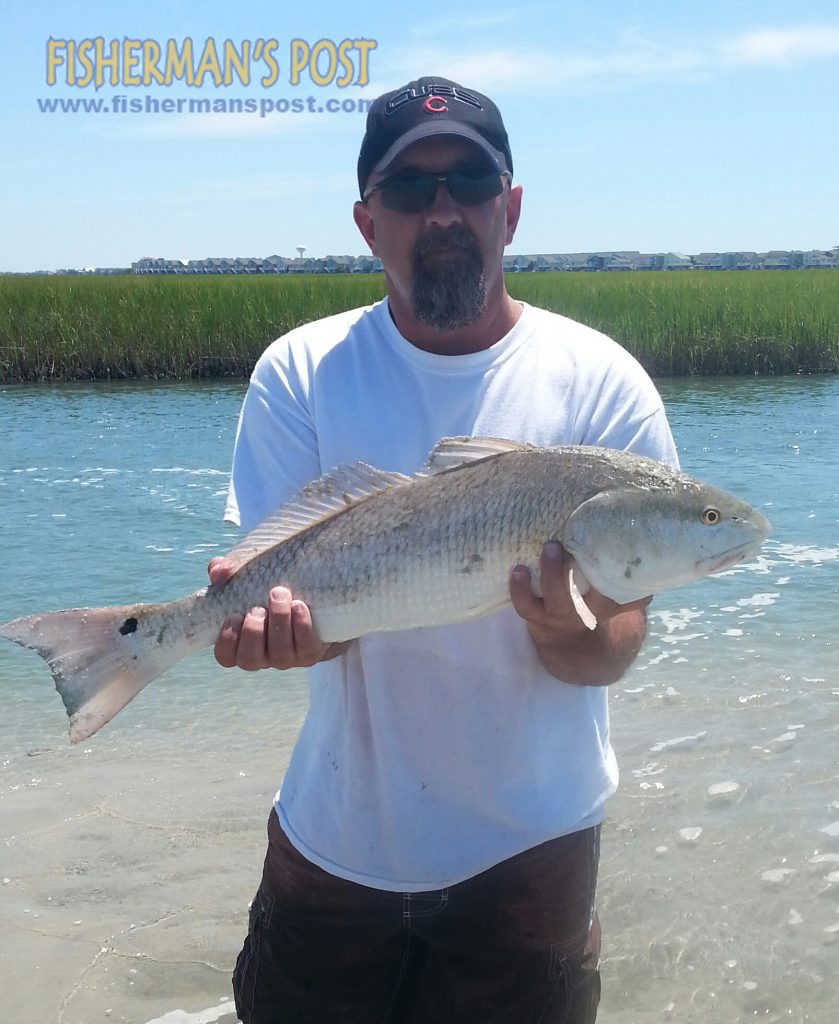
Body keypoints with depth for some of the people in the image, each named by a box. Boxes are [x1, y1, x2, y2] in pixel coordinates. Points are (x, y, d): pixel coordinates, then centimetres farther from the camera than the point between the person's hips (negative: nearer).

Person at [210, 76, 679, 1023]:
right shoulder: (301, 374, -5)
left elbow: (617, 645, -10)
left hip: (528, 841, -1)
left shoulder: (600, 383, -9)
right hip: (334, 833, 2)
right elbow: (287, 581, -8)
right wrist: (278, 619, -31)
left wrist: (570, 635, -33)